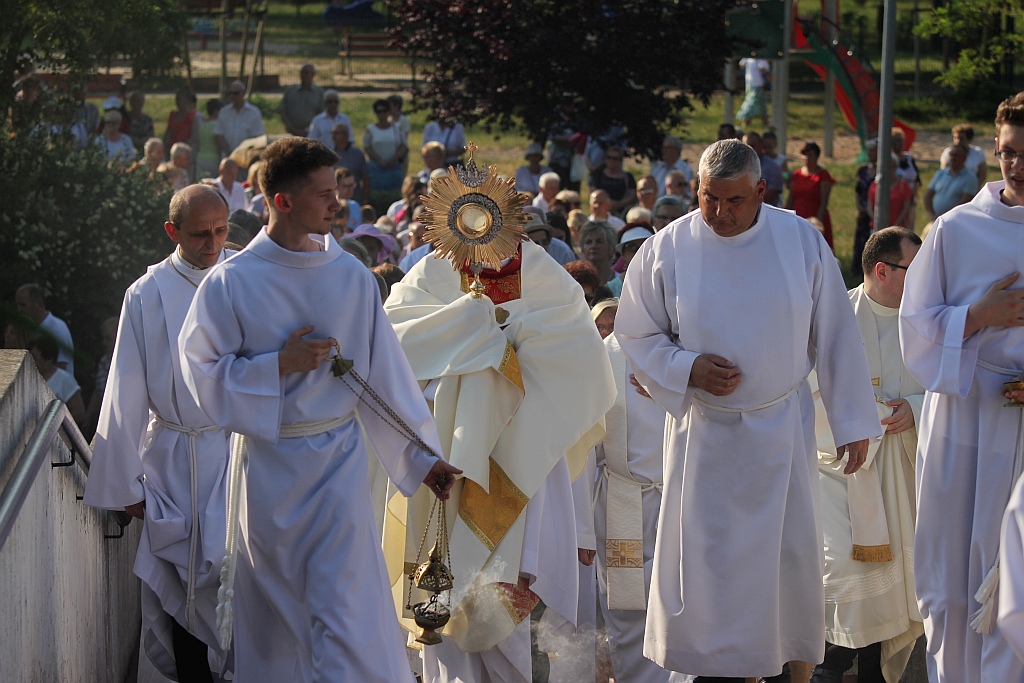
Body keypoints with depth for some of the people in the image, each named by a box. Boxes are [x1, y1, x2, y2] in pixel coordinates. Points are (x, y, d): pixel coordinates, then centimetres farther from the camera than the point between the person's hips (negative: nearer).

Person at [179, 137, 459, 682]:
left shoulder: (352, 277, 0)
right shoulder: (231, 283, -6)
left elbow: (384, 372, 4)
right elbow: (203, 373, -5)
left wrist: (422, 457, 2)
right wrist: (280, 364, -16)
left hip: (338, 463, 1)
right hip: (267, 467, -1)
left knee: (340, 605, -7)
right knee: (273, 610, 11)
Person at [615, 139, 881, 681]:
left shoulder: (802, 242, -4)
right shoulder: (665, 251, -6)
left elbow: (835, 335, 1)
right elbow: (635, 336, 3)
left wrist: (853, 423, 2)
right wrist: (688, 369, -15)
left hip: (782, 430, 1)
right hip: (704, 433, -1)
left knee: (789, 552, 4)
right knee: (704, 557, 1)